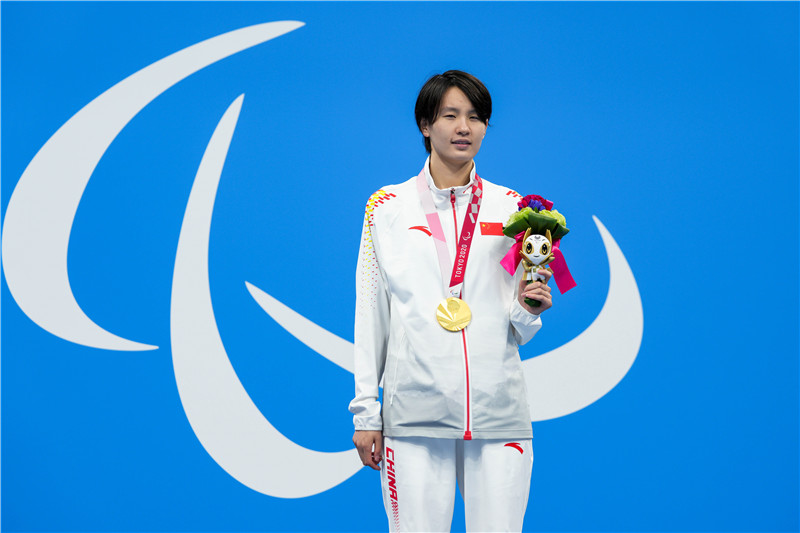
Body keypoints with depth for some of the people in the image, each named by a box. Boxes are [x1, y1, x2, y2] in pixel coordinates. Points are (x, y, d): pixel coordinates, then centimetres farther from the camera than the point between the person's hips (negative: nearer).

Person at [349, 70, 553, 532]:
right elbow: (371, 313, 7)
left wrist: (527, 310, -9)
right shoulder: (388, 207, 7)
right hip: (415, 409, -1)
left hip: (498, 407, 1)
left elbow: (520, 330, 14)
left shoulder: (511, 208, 11)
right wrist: (366, 412, 3)